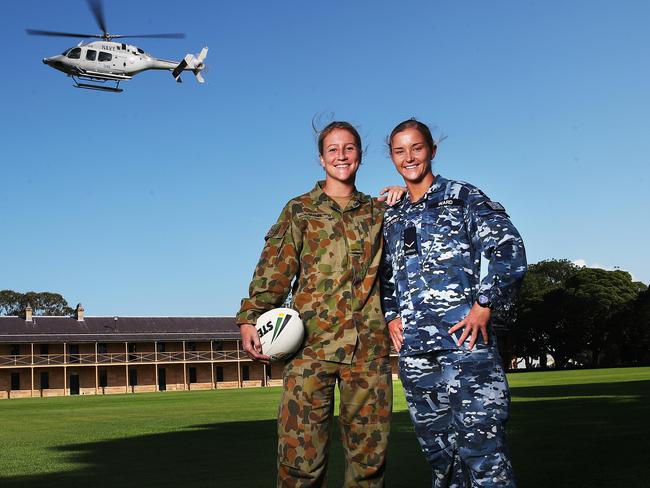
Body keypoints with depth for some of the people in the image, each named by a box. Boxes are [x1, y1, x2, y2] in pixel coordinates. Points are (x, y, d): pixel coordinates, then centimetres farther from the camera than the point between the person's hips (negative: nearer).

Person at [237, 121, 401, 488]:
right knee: (301, 452, -8)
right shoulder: (300, 210, 10)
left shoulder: (378, 212, 18)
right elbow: (274, 269, 1)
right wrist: (251, 318, -13)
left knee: (370, 451, 5)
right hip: (313, 343, -2)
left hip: (370, 346, 3)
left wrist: (401, 199, 12)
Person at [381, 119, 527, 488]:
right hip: (413, 348, 5)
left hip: (464, 336, -5)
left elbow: (509, 249, -5)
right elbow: (386, 276, 25)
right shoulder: (392, 217, 18)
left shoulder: (463, 197, 4)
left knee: (481, 444, -10)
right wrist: (391, 316, 8)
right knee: (439, 450, 9)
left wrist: (485, 305, -13)